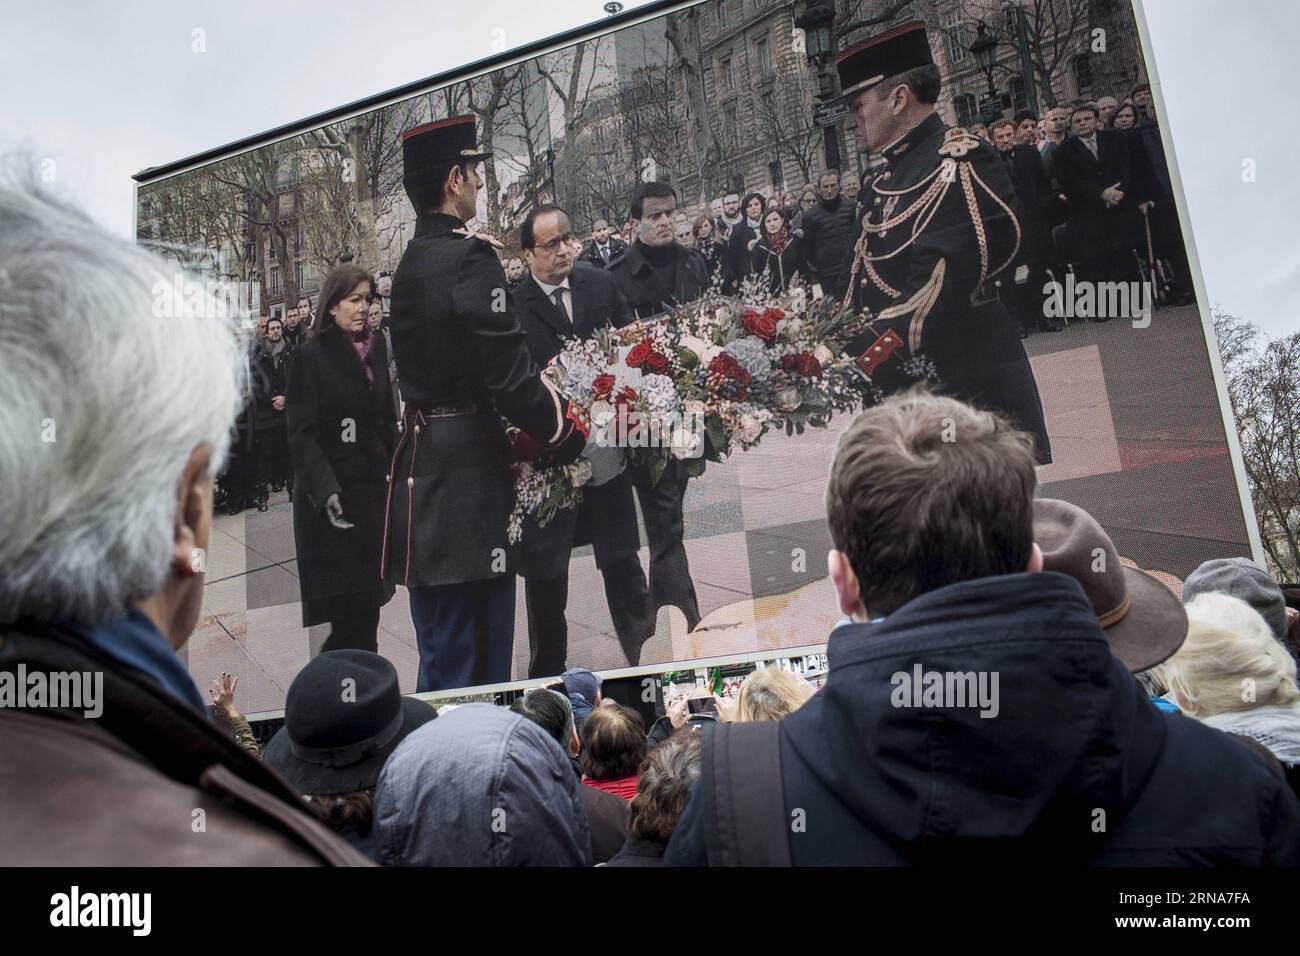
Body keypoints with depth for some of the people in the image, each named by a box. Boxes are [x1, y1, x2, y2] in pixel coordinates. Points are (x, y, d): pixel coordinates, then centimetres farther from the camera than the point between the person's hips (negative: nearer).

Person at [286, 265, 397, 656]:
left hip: (373, 488, 5)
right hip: (332, 497, -5)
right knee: (350, 610, -6)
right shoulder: (311, 355, -5)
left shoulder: (376, 348, 11)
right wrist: (325, 489, -22)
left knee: (367, 607, 9)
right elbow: (301, 433, -10)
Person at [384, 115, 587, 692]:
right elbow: (506, 374, -20)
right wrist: (567, 428, -5)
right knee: (475, 661, 1)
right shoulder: (470, 257, -14)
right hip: (467, 468, -9)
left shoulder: (411, 262, 13)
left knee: (442, 653, 19)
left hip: (421, 463, 9)